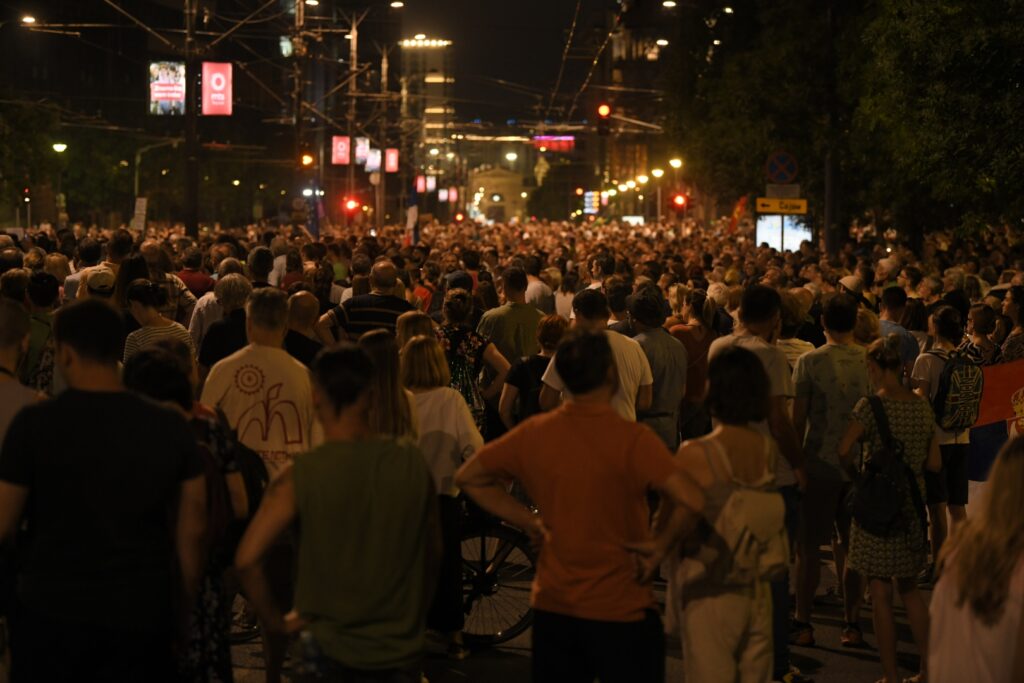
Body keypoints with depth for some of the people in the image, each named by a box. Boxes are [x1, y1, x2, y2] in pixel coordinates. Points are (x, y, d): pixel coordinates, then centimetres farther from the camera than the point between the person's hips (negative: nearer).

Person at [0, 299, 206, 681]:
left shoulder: (35, 423, -11)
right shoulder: (171, 428, -4)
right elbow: (191, 530, 0)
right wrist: (187, 608, 12)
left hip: (51, 610, -2)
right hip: (141, 614, 2)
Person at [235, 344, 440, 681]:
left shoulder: (300, 476, -14)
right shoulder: (413, 463, -6)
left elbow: (247, 558, -16)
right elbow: (433, 552, 4)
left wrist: (276, 620, -2)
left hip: (330, 652, -2)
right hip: (401, 652, 2)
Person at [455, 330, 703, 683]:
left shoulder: (534, 433, -4)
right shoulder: (632, 439, -18)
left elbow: (467, 477, 6)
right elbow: (693, 502, -28)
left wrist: (528, 520, 4)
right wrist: (660, 546, -11)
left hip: (551, 607, 4)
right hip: (620, 613, -4)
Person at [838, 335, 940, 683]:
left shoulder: (872, 405, -13)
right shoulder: (922, 406, 3)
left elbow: (844, 450, -22)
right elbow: (934, 463, 6)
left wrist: (856, 466, -2)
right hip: (912, 507, 6)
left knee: (880, 594, 3)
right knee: (908, 588, 19)